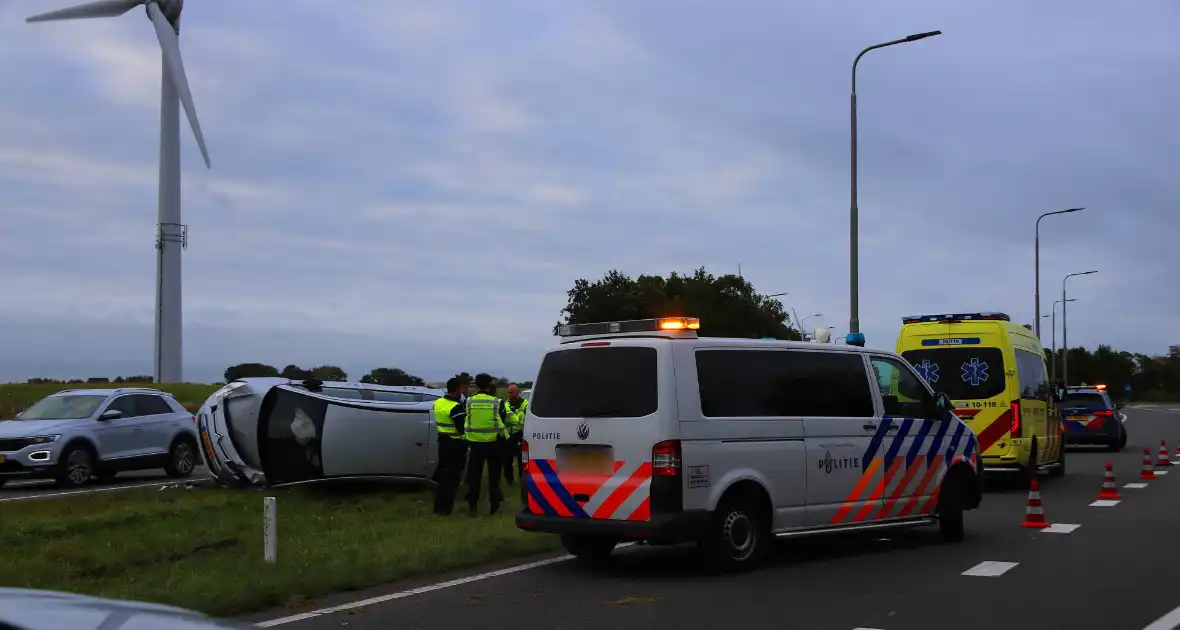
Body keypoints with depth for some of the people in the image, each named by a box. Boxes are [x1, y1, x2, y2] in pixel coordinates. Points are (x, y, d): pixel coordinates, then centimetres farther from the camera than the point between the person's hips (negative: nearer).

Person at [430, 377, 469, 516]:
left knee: (443, 472, 19)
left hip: (443, 441, 8)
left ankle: (439, 505, 26)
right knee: (452, 476, 0)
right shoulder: (456, 407, -21)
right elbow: (463, 428, -21)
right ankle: (445, 508, 3)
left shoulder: (438, 403, 5)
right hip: (455, 444, -8)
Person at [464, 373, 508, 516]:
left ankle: (472, 506, 9)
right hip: (494, 443, -1)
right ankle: (494, 506, 14)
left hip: (475, 443, 1)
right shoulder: (497, 402, -8)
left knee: (474, 475, 9)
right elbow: (502, 421, 1)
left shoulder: (469, 402, -5)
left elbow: (467, 421, 5)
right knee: (494, 475, 11)